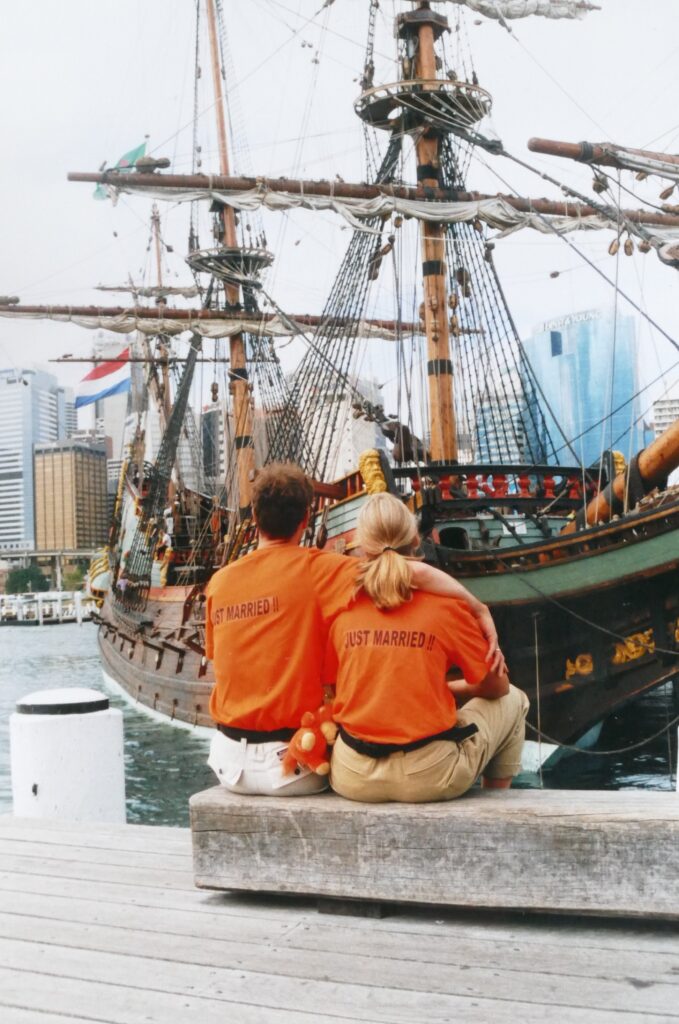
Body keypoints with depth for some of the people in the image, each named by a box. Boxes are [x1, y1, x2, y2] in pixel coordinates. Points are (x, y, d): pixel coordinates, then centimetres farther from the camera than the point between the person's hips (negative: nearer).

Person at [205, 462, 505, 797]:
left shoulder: (219, 582, 1)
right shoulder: (314, 568, -11)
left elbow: (219, 662, 11)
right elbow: (415, 572, -21)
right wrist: (479, 609, -9)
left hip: (228, 760, 4)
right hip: (288, 761, -4)